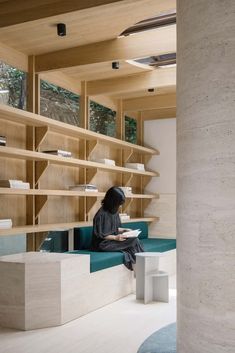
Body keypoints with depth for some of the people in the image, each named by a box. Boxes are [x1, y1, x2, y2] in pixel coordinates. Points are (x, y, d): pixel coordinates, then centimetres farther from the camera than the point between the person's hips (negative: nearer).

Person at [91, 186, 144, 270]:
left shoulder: (114, 211, 7)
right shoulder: (101, 214, -18)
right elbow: (100, 235, -16)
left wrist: (124, 230, 2)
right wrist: (115, 237, -23)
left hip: (113, 240, 8)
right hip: (103, 244, -8)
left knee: (134, 239, -17)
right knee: (133, 240, -19)